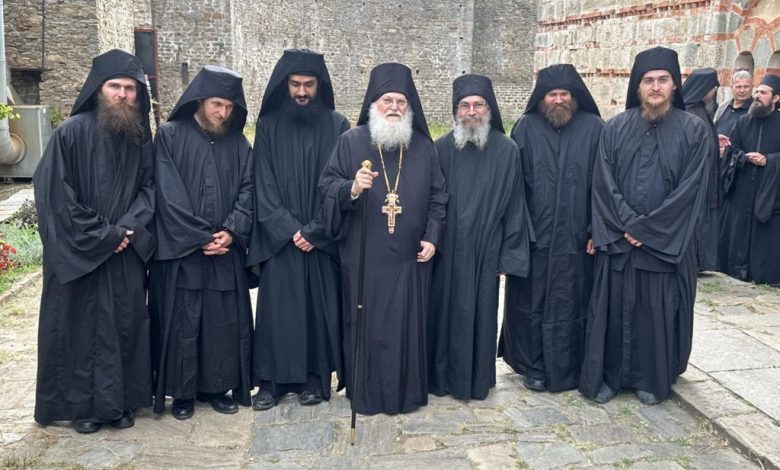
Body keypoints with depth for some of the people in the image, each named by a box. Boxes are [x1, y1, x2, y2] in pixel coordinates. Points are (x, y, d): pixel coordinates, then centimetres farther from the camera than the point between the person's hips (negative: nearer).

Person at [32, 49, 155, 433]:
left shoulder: (140, 137, 5)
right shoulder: (71, 133, -9)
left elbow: (149, 186, 7)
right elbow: (55, 193, -11)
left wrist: (128, 229, -9)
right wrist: (101, 236, -11)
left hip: (127, 254, 4)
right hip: (79, 255, -4)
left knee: (126, 323, 7)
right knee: (82, 325, 5)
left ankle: (120, 400, 21)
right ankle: (81, 403, 20)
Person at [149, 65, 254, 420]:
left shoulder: (237, 143, 10)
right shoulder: (170, 136, -1)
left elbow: (247, 190, 5)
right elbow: (169, 194, -8)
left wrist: (232, 231, -10)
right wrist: (200, 238, -12)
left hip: (226, 250, 3)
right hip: (180, 250, -3)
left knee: (224, 321, 7)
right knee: (181, 322, 3)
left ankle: (217, 386, 21)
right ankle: (182, 392, 16)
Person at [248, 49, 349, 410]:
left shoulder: (336, 126, 2)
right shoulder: (269, 126, 4)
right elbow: (263, 185, -1)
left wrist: (314, 230, -11)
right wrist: (288, 230, -11)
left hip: (322, 238, 0)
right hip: (279, 238, 0)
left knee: (319, 307, 5)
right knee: (276, 308, 2)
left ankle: (316, 378, 18)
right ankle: (270, 381, 14)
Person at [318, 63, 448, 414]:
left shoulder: (424, 147, 8)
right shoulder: (351, 141, 1)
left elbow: (438, 197, 10)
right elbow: (326, 186, -2)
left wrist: (432, 237, 0)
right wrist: (351, 189, -23)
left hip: (410, 258, 2)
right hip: (364, 258, -2)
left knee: (408, 326, 8)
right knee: (366, 325, 5)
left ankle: (407, 392, 23)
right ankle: (365, 393, 19)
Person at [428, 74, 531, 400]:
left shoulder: (506, 150, -1)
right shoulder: (441, 149, 1)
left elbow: (514, 204, 0)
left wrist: (509, 255, -1)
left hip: (485, 251, 0)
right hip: (446, 251, 1)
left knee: (481, 313, 8)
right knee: (445, 312, 8)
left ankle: (478, 379, 26)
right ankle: (442, 376, 25)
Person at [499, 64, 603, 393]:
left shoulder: (593, 128, 2)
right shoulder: (526, 127, 2)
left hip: (576, 237, 0)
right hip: (533, 235, 0)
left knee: (572, 305, 9)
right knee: (532, 303, 8)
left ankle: (568, 371, 24)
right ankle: (533, 367, 23)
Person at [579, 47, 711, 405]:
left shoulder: (693, 130, -3)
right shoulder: (615, 128, 2)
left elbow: (690, 189, -8)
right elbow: (603, 183, -2)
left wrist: (647, 229, -12)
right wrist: (628, 224, -11)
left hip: (667, 243, -1)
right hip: (618, 239, 1)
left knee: (658, 311, 7)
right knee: (613, 308, 5)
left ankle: (651, 380, 23)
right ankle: (607, 375, 19)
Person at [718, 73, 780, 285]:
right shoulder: (743, 121, 11)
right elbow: (731, 151, 6)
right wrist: (747, 158, -12)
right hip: (741, 190, 3)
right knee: (738, 231, 4)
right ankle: (737, 271, 14)